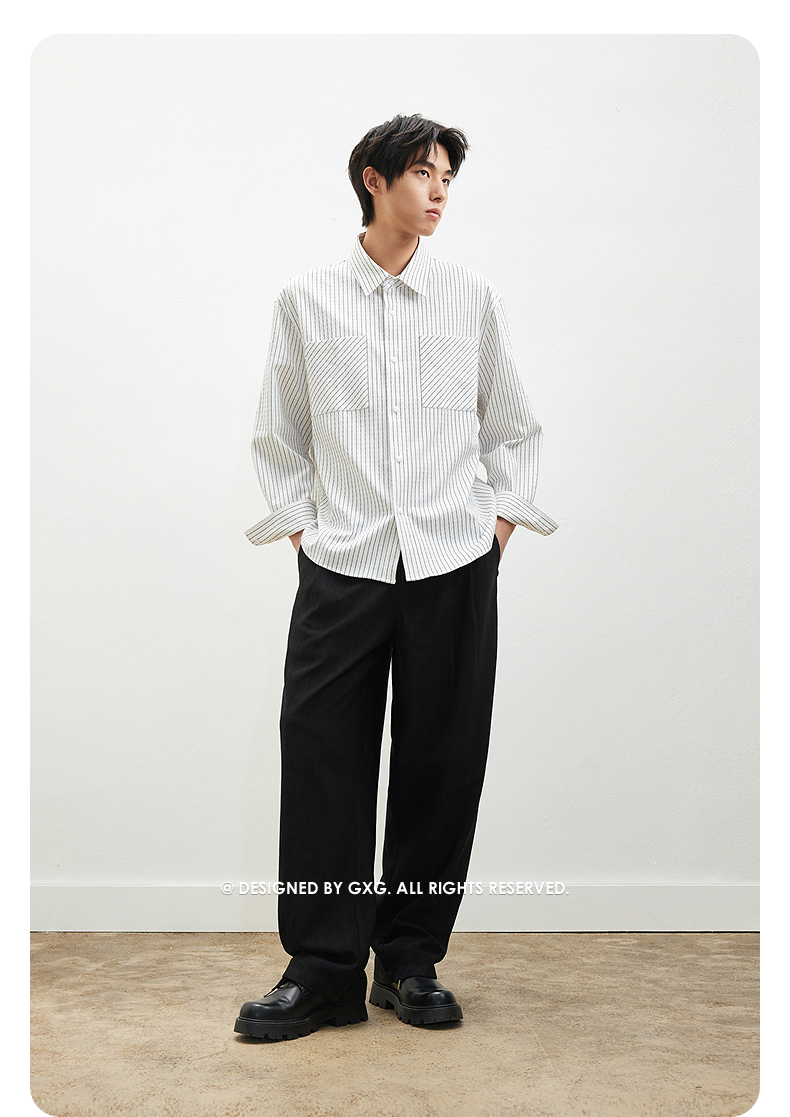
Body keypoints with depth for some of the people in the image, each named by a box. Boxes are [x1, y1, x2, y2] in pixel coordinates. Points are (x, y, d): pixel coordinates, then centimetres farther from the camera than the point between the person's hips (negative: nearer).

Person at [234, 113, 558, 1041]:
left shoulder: (472, 298, 8)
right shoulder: (306, 301, 7)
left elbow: (514, 427, 16)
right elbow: (278, 435, 14)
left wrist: (502, 522, 8)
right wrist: (299, 526, 5)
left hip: (455, 566, 1)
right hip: (341, 565, -1)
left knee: (441, 764, 3)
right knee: (322, 760, -3)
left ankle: (411, 962, 18)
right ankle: (323, 970, 9)